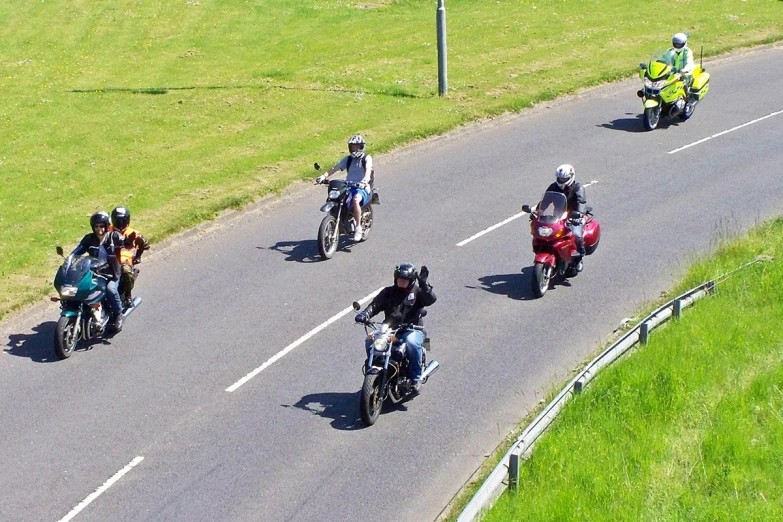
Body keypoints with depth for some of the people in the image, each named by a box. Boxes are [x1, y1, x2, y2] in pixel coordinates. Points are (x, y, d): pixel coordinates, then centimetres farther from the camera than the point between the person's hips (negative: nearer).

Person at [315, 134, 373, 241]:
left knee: (355, 200, -37)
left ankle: (358, 228, -28)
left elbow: (368, 169, -16)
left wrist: (365, 180, -39)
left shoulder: (367, 158, 4)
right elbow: (335, 168, 7)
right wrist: (323, 176, -11)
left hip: (362, 188, -5)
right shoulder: (348, 159, 19)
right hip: (348, 186, 5)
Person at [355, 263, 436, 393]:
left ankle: (416, 378, -23)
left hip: (412, 329, -3)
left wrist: (423, 283, -24)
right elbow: (375, 304, 2)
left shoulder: (417, 292, 7)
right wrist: (364, 314, -18)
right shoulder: (388, 292, 15)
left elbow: (431, 299, -12)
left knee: (411, 342, -37)